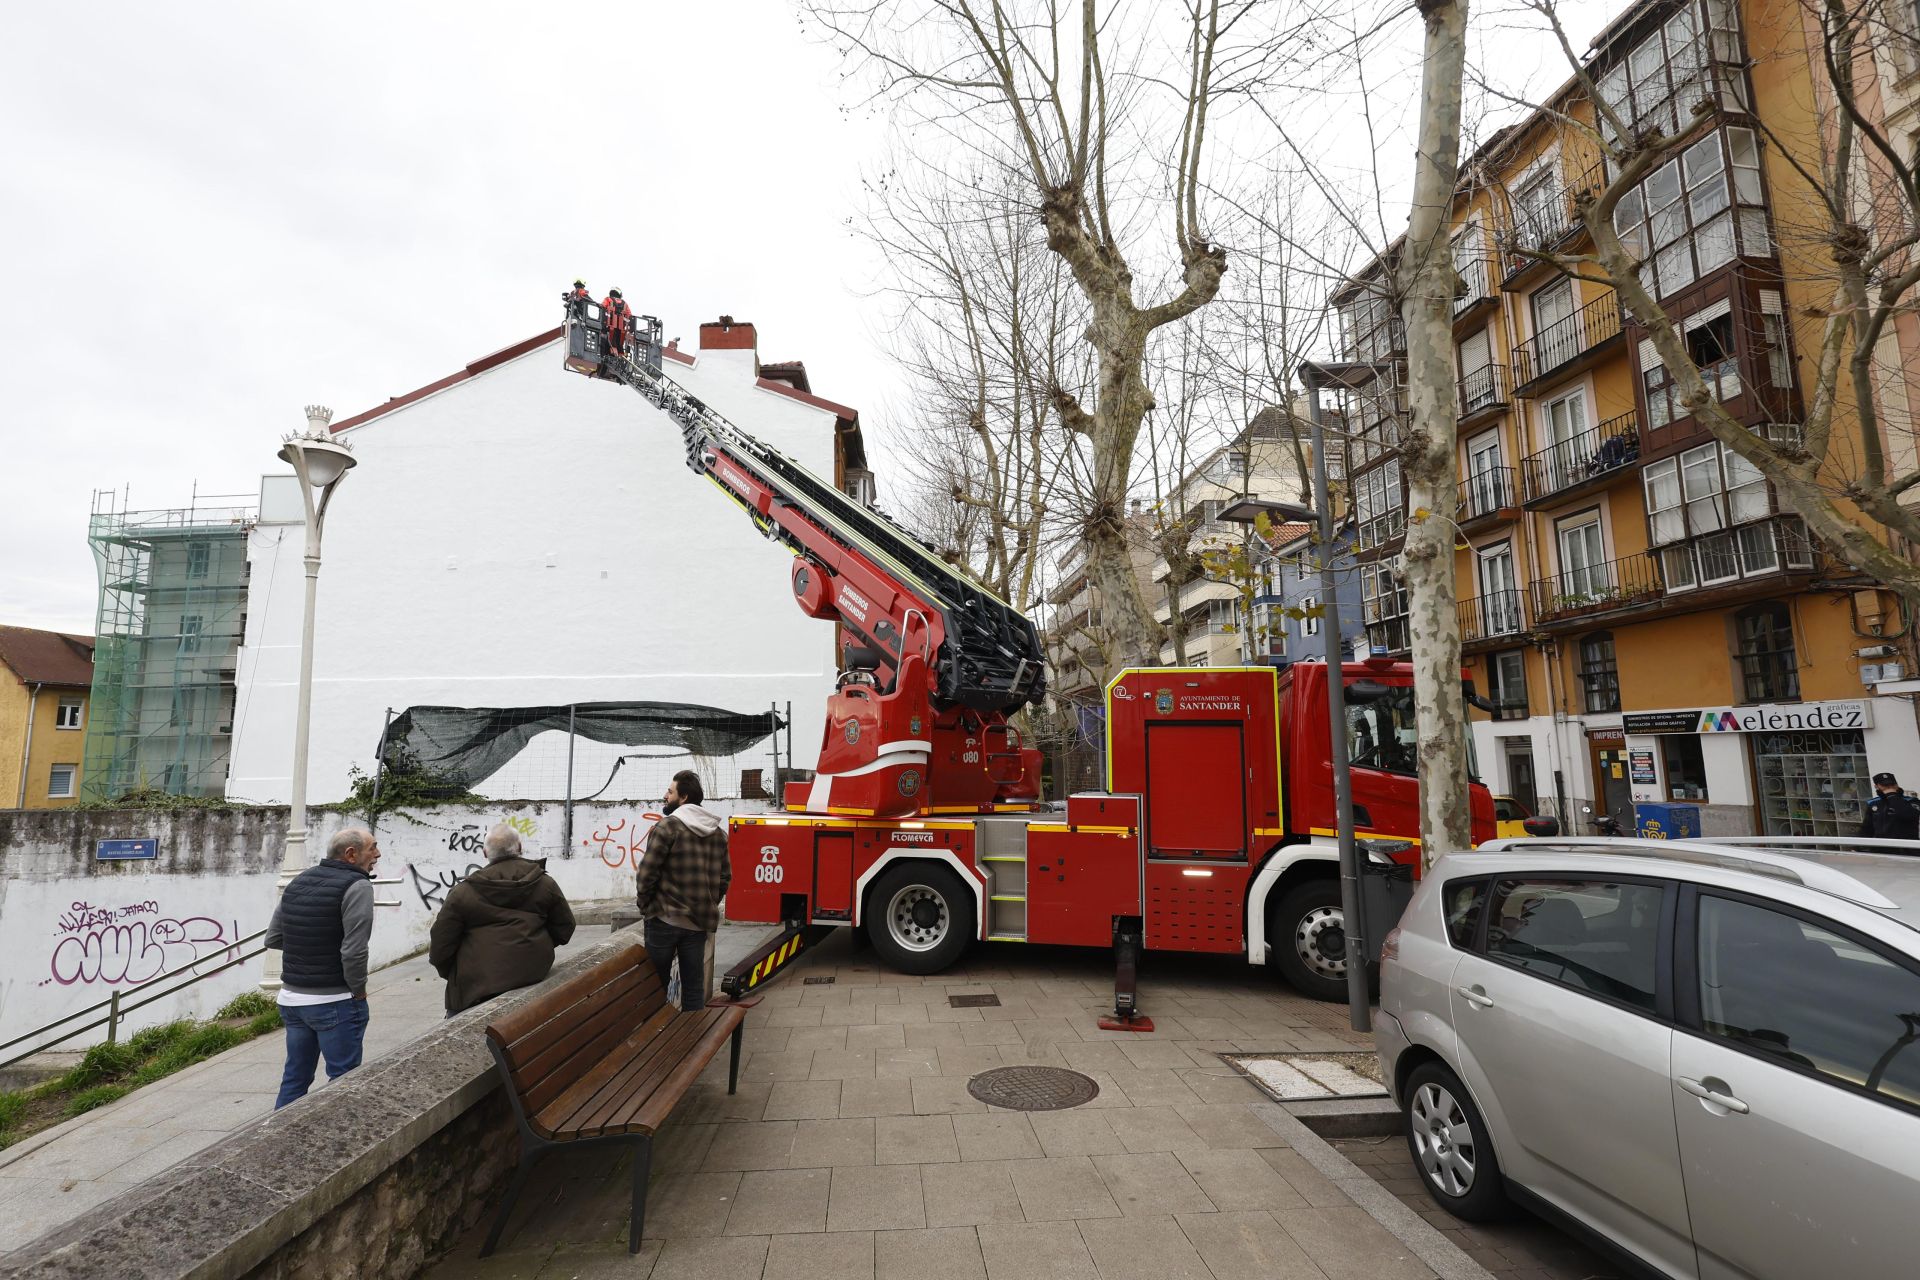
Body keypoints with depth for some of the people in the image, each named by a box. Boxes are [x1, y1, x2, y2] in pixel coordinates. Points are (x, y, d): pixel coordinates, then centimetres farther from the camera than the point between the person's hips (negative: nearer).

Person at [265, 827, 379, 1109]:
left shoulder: (298, 881, 9)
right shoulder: (357, 886, -16)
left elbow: (272, 938, 14)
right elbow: (354, 951, -22)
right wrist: (358, 988, -7)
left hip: (291, 998, 8)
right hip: (335, 1001, -7)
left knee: (295, 1077, 18)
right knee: (343, 1078, 3)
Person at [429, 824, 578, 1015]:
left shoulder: (463, 892, -3)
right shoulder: (545, 883, 4)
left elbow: (440, 944, 1)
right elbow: (564, 929, 10)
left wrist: (450, 974, 19)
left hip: (478, 981, -2)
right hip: (535, 975, 3)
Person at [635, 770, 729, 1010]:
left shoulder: (668, 825, -11)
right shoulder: (718, 832, 7)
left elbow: (647, 872, -11)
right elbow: (724, 877, 10)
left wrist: (644, 904, 4)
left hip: (664, 919, -4)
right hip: (700, 922, 5)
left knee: (657, 983, 11)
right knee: (694, 986, 10)